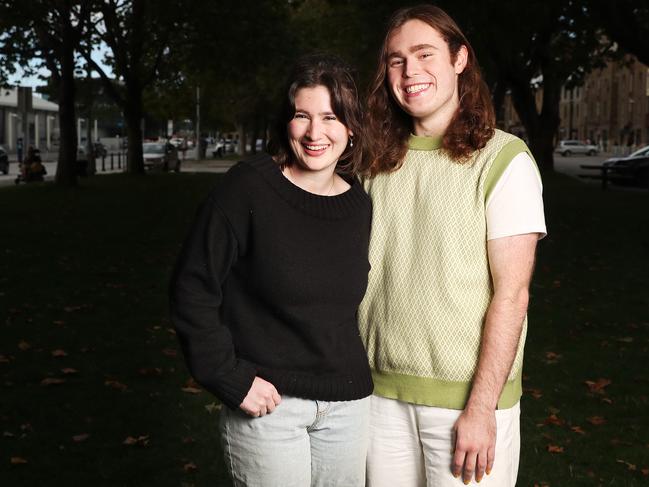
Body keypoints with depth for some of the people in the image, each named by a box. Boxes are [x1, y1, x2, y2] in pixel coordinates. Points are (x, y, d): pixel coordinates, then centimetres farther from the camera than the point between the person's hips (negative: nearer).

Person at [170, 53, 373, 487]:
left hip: (348, 403, 5)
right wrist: (231, 378, -13)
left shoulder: (361, 205, 3)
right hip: (268, 402, -4)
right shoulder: (249, 187, -11)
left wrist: (357, 377, 6)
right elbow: (193, 290, -10)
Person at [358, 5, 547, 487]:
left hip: (466, 394, -4)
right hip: (382, 392, 4)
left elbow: (511, 294, -12)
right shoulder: (380, 164, 6)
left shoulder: (503, 159, -9)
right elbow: (362, 278, 10)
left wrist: (481, 408, -16)